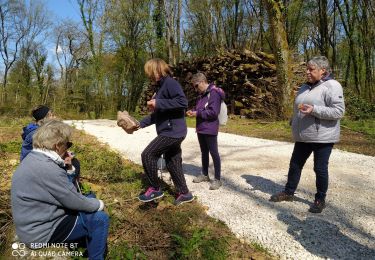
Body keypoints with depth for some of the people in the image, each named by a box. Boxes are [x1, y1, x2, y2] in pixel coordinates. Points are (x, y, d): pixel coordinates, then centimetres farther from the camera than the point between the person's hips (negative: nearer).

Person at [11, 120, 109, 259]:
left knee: (89, 199, 18)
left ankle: (92, 245, 32)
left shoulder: (34, 158, 2)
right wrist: (98, 204, -5)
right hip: (41, 231, -10)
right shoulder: (47, 168, -30)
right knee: (100, 219, -9)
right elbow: (74, 201, -20)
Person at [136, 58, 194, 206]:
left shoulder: (170, 83, -11)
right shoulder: (161, 86, 18)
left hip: (173, 131, -10)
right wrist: (141, 124, 15)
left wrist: (158, 103, -22)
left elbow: (183, 102, -26)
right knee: (172, 163, 14)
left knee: (148, 155, -8)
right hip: (169, 132, 10)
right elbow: (158, 114, 22)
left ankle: (155, 189, 7)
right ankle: (184, 193, 27)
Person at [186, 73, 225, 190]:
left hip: (210, 130, -9)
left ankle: (217, 179, 9)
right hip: (201, 129, 9)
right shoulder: (202, 95, 14)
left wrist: (197, 113, -17)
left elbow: (214, 112, -22)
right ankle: (205, 174, 31)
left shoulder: (214, 93, -14)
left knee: (214, 153, -1)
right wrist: (193, 111, 4)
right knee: (204, 152, 17)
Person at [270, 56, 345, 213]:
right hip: (303, 137, 7)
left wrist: (314, 110, -27)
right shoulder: (305, 87, 13)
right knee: (295, 165, 14)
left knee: (320, 169, 5)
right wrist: (294, 126, 18)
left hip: (322, 137, -7)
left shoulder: (332, 86, -11)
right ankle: (288, 192, 30)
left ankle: (320, 200, 23)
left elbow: (339, 111, -19)